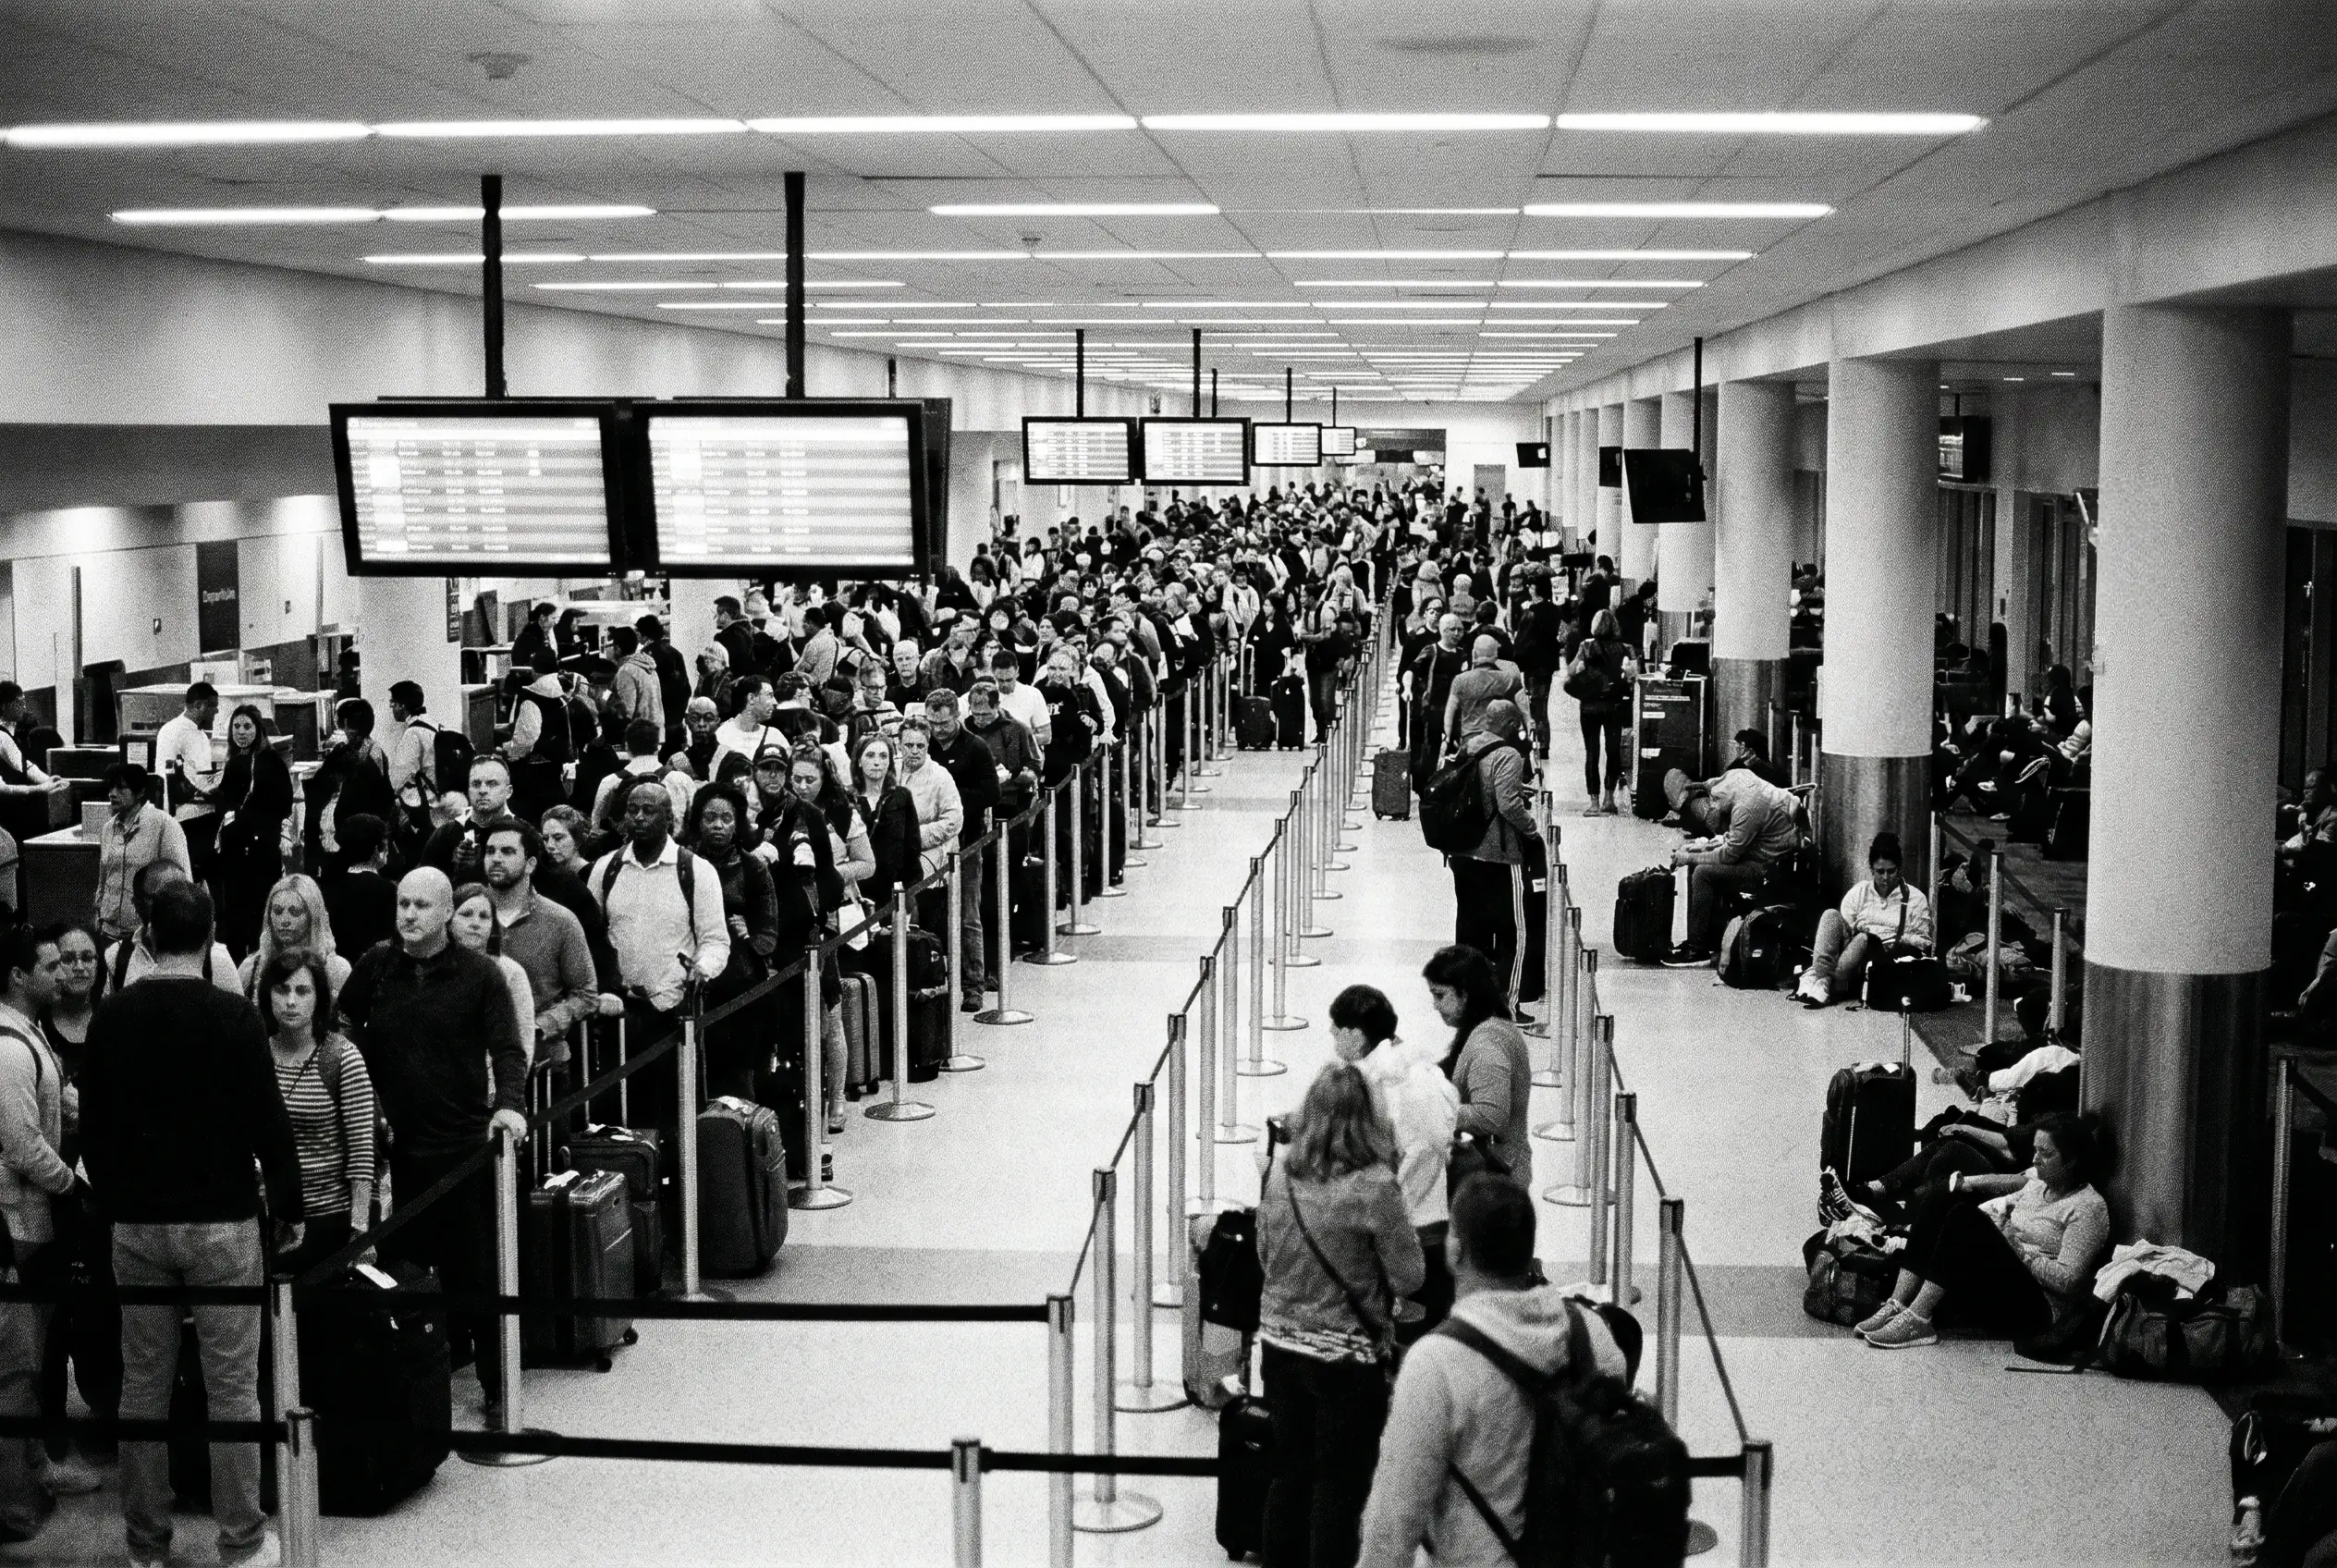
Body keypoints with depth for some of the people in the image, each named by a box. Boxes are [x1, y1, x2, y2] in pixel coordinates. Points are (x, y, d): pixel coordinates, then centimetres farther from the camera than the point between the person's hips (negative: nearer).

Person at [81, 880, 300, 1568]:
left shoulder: (112, 1015, 1)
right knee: (232, 1386, 2)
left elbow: (92, 1121, 8)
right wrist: (290, 1205, 3)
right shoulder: (232, 1015, -11)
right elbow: (268, 1120, -9)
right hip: (221, 1222, -4)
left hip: (136, 1224, 4)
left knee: (143, 1384, 10)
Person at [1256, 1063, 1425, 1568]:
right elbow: (1408, 1278, -12)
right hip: (1349, 1356, -5)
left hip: (1281, 1344, 5)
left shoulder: (1279, 1174, -5)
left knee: (1288, 1472, 18)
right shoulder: (1375, 1186, -20)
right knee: (1340, 1487, 8)